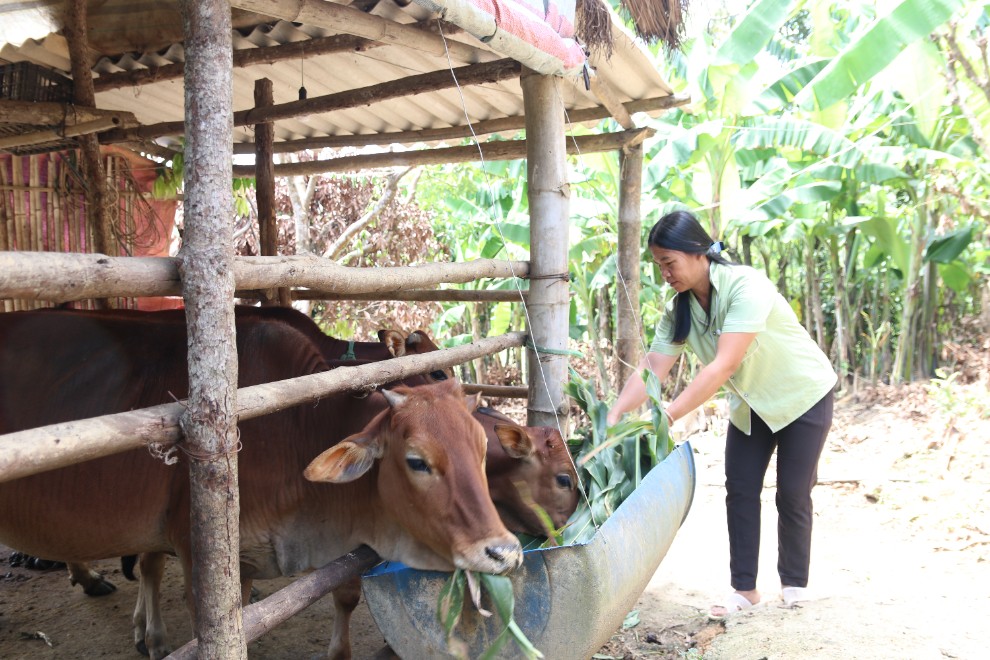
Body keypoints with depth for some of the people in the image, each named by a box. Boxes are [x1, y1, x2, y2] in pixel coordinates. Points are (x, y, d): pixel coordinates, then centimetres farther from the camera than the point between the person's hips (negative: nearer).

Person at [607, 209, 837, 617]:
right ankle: (744, 588, 13)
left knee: (792, 494, 1)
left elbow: (723, 366, -41)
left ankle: (795, 584, 21)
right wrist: (614, 415, -34)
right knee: (740, 491, 2)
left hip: (803, 396, -6)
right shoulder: (678, 309, -12)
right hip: (751, 404, 6)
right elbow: (651, 367, -20)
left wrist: (666, 417, -46)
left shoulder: (746, 286, -33)